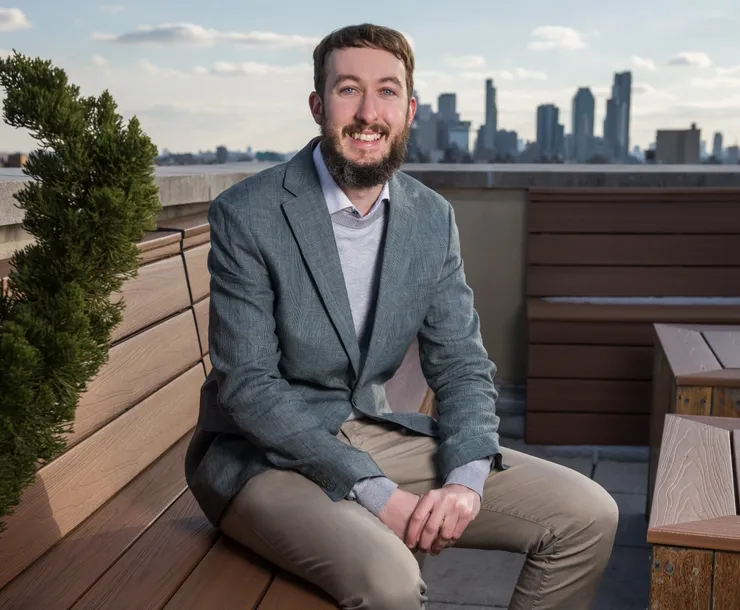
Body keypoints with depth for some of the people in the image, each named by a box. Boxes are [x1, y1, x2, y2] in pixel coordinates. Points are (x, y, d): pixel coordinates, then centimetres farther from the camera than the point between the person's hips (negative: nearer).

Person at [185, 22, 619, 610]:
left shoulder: (434, 218, 3)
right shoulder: (246, 215, -14)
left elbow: (462, 364, 4)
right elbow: (247, 385, -17)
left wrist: (466, 479, -16)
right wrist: (376, 493, -23)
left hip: (376, 433, 5)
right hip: (263, 453, -5)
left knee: (587, 515, -4)